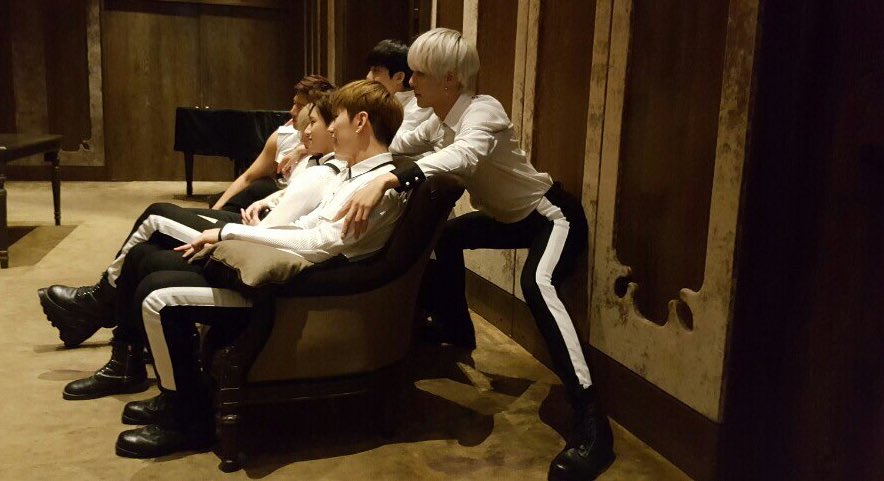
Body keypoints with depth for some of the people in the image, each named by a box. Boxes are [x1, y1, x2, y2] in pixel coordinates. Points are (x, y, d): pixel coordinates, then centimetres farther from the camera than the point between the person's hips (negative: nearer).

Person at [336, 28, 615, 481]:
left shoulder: (483, 111, -29)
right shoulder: (439, 121, -3)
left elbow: (462, 157, -51)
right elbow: (397, 146, 11)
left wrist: (385, 181, -64)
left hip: (553, 215, -9)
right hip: (510, 217, 9)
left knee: (537, 286, -35)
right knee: (445, 236, 17)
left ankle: (592, 427, -35)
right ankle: (456, 334, 35)